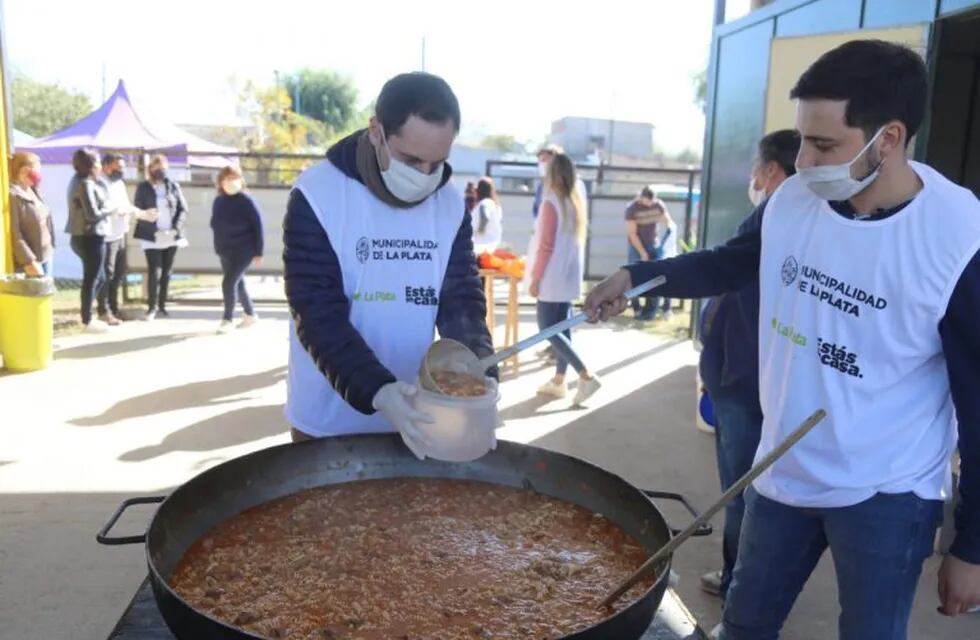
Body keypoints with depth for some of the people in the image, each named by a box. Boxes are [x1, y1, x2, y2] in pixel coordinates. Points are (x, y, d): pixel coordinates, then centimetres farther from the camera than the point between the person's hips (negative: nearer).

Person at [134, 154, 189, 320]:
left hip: (171, 237, 3)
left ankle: (162, 306, 16)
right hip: (152, 237, -3)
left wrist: (177, 228, -9)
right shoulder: (143, 187, 0)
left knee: (166, 272, 7)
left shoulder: (173, 186, 6)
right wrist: (154, 231, -14)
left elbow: (183, 209, 5)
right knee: (154, 272, -10)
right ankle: (152, 307, 1)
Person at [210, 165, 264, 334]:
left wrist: (258, 252, -13)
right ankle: (251, 315, 30)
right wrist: (219, 247, 11)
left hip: (244, 250, -7)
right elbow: (216, 225, 13)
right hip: (224, 252, 7)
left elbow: (258, 227, -12)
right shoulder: (218, 201, 5)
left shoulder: (247, 201, -13)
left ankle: (227, 319, -2)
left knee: (228, 283, -14)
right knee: (238, 283, 15)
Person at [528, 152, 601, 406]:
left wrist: (535, 278, -11)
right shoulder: (577, 202, 8)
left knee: (548, 329, -4)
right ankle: (559, 381, 17)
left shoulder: (551, 203, -15)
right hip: (570, 275, 8)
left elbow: (546, 246, -17)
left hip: (553, 277, -8)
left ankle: (586, 377, -10)